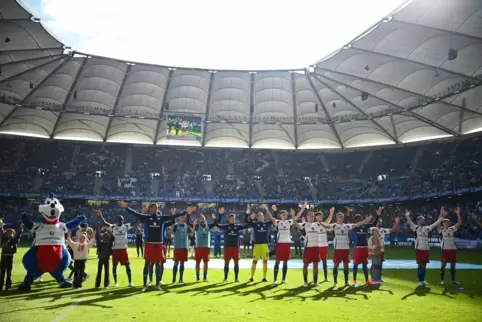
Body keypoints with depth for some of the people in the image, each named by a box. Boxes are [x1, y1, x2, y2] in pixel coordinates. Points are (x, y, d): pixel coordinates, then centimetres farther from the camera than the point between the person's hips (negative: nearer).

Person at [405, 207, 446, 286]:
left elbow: (435, 224, 11)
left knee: (424, 265, 10)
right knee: (420, 265, -1)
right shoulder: (416, 227, -2)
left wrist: (441, 217, 5)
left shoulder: (427, 228, 11)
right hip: (419, 249, -5)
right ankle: (420, 281, 7)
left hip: (426, 249, 5)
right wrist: (407, 216, -33)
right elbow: (410, 223, -16)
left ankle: (423, 280, 21)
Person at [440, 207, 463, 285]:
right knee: (443, 265, 0)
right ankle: (442, 280, 8)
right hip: (445, 249, -3)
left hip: (453, 249, 4)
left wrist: (458, 214, -8)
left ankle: (453, 280, 19)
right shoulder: (441, 229, -1)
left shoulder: (452, 229, 7)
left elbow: (459, 223, 1)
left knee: (453, 265, 10)